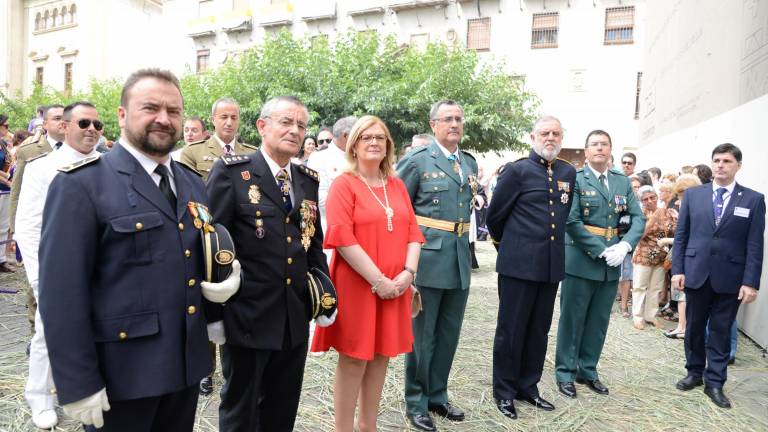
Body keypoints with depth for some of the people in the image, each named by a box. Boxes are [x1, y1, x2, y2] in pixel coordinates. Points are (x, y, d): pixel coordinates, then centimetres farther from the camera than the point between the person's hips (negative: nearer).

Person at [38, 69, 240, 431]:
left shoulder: (193, 184, 9)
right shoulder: (81, 184, -11)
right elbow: (62, 292, -14)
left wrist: (228, 278, -5)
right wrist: (79, 385, -15)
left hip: (186, 364, 6)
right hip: (120, 371, -6)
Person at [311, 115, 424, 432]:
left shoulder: (397, 185, 12)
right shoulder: (343, 184, -6)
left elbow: (412, 231, 8)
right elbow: (342, 238, -15)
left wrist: (408, 272, -7)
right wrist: (378, 280, -18)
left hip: (395, 286, 6)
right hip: (357, 285, -5)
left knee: (381, 355, 13)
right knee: (354, 359, 2)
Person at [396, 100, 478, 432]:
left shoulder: (470, 163, 12)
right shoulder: (417, 160, -6)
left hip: (460, 260, 6)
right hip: (428, 258, -6)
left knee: (449, 334, 15)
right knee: (422, 335, 6)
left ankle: (437, 395, 33)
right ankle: (416, 402, 23)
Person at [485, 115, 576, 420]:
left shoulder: (569, 173, 10)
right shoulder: (517, 170, -6)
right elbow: (494, 216, -1)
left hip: (552, 264, 5)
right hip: (519, 264, -5)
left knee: (539, 330, 14)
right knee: (511, 329, 5)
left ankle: (528, 386, 29)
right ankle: (504, 391, 19)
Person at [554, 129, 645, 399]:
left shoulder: (623, 183, 10)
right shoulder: (575, 179, -6)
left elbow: (638, 218, 5)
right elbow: (571, 221, -14)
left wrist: (625, 245, -12)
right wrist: (601, 250, -17)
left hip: (611, 264, 5)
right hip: (580, 261, -5)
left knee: (599, 322, 13)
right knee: (572, 320, 6)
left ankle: (588, 371, 28)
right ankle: (565, 373, 19)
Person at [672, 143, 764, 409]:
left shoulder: (754, 200, 0)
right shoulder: (693, 194, 4)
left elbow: (755, 245, -3)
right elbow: (681, 235, 4)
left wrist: (750, 282, -8)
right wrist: (677, 269, -2)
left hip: (729, 278, -1)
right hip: (696, 274, 2)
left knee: (721, 331, 7)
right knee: (694, 327, 13)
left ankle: (714, 382, 18)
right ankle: (694, 372, 29)